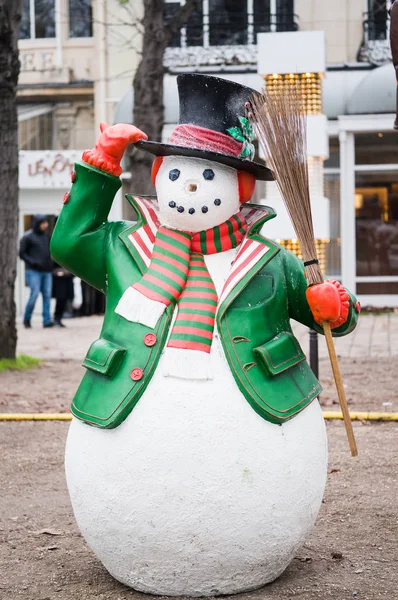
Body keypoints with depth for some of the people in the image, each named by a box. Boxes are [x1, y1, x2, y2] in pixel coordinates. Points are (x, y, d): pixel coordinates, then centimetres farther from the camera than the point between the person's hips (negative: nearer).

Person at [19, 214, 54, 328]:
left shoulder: (46, 235, 13)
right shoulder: (28, 237, -2)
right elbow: (22, 253, -2)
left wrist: (50, 263, 7)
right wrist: (32, 262, -14)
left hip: (47, 271, 5)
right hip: (33, 271, -5)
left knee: (47, 295, -2)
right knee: (35, 294, -11)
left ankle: (47, 320, 0)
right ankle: (27, 319, 7)